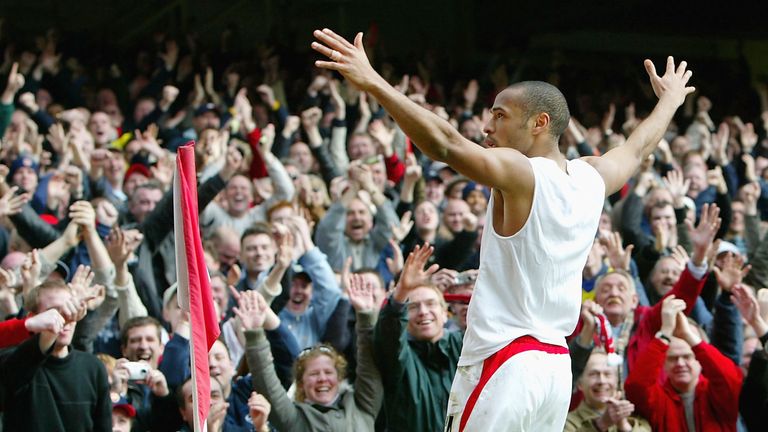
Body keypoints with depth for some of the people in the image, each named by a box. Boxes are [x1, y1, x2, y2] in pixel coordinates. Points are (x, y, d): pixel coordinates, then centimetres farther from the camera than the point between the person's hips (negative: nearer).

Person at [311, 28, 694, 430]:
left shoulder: (519, 174, -12)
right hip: (557, 364, 8)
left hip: (503, 363, -8)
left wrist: (373, 83, -33)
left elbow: (445, 144, -26)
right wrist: (669, 102, 51)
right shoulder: (591, 178, 10)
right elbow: (637, 147, 31)